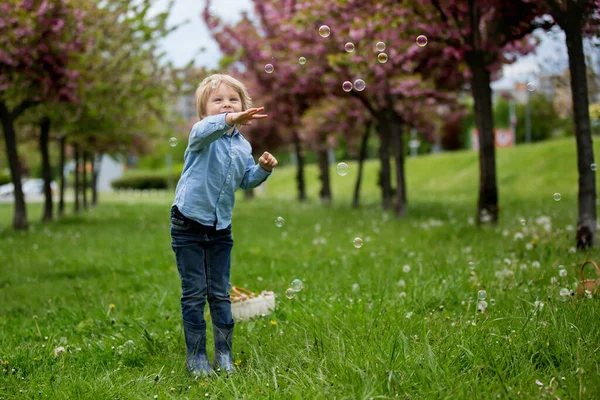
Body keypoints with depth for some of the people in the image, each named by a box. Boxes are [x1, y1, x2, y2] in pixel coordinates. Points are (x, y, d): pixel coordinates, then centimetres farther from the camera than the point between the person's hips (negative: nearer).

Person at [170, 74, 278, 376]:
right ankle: (196, 355, 11)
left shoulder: (242, 146, 6)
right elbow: (204, 131, -38)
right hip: (189, 226, -5)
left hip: (221, 229, 5)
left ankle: (224, 352, 19)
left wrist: (262, 169, -5)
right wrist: (229, 121, -58)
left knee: (220, 293, 10)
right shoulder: (202, 136, -13)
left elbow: (246, 181, 16)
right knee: (194, 293, 2)